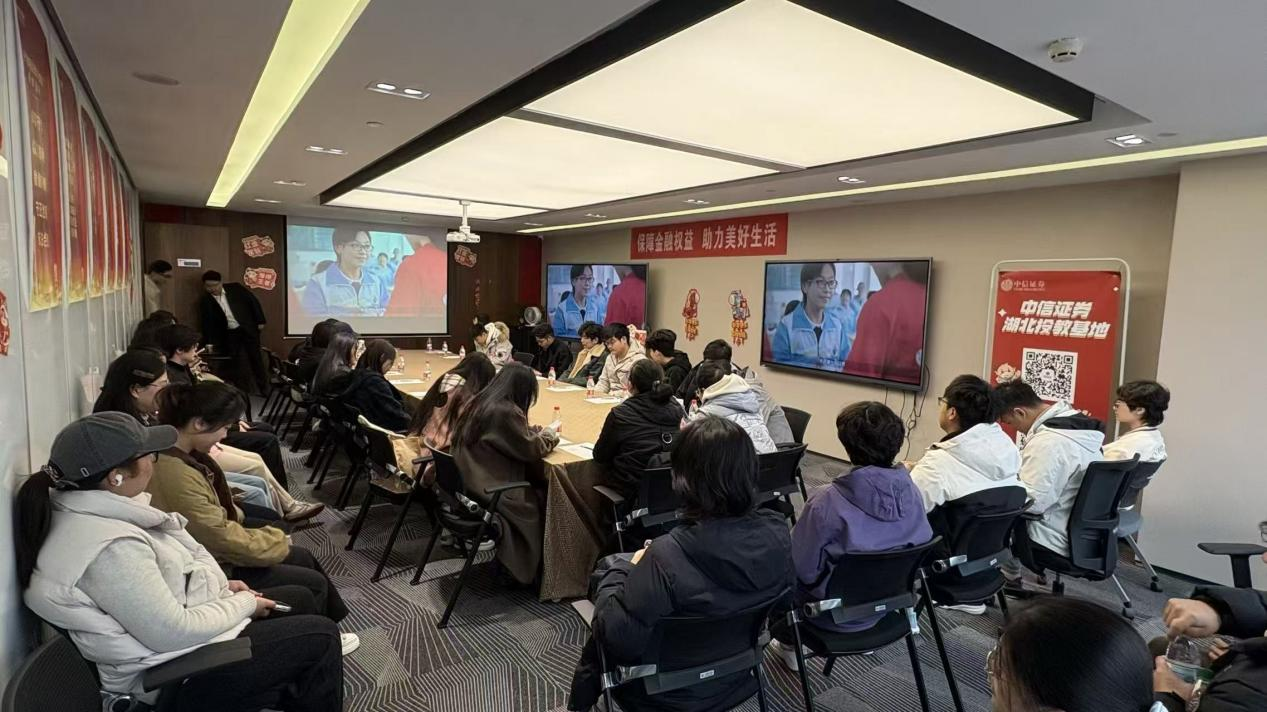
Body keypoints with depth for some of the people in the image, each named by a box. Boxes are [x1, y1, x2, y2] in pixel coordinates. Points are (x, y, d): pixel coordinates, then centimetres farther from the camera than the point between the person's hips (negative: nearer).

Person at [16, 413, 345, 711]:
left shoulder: (88, 508, -4)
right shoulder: (112, 548, -34)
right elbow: (173, 633, -29)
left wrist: (221, 585, 2)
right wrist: (244, 604, -14)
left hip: (171, 617, 9)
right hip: (172, 674, -9)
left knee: (300, 599, 18)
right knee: (321, 636, -3)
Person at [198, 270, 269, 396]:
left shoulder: (235, 288, -1)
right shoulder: (205, 302, 4)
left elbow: (253, 301, 2)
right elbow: (207, 324, 8)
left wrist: (260, 321, -2)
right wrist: (210, 343, 4)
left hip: (248, 329, -1)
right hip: (230, 334, 1)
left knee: (255, 359, 2)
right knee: (240, 363, -6)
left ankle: (264, 389, 13)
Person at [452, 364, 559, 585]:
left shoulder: (482, 402, 6)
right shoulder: (505, 411, -21)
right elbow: (530, 449, -12)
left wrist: (538, 432, 12)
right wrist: (548, 436, 6)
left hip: (470, 481, 9)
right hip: (489, 491, -9)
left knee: (535, 486, 14)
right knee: (543, 499, 6)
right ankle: (523, 569, 20)